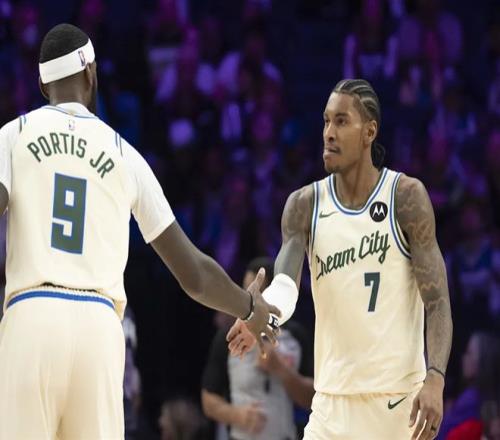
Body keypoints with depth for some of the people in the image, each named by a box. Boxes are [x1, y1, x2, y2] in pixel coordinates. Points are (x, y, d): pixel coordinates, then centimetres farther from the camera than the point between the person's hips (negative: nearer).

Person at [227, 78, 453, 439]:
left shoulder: (406, 196, -4)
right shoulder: (305, 205, 5)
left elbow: (437, 300, -7)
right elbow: (285, 283, -9)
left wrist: (435, 379, -22)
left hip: (398, 396, -3)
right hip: (333, 397, 3)